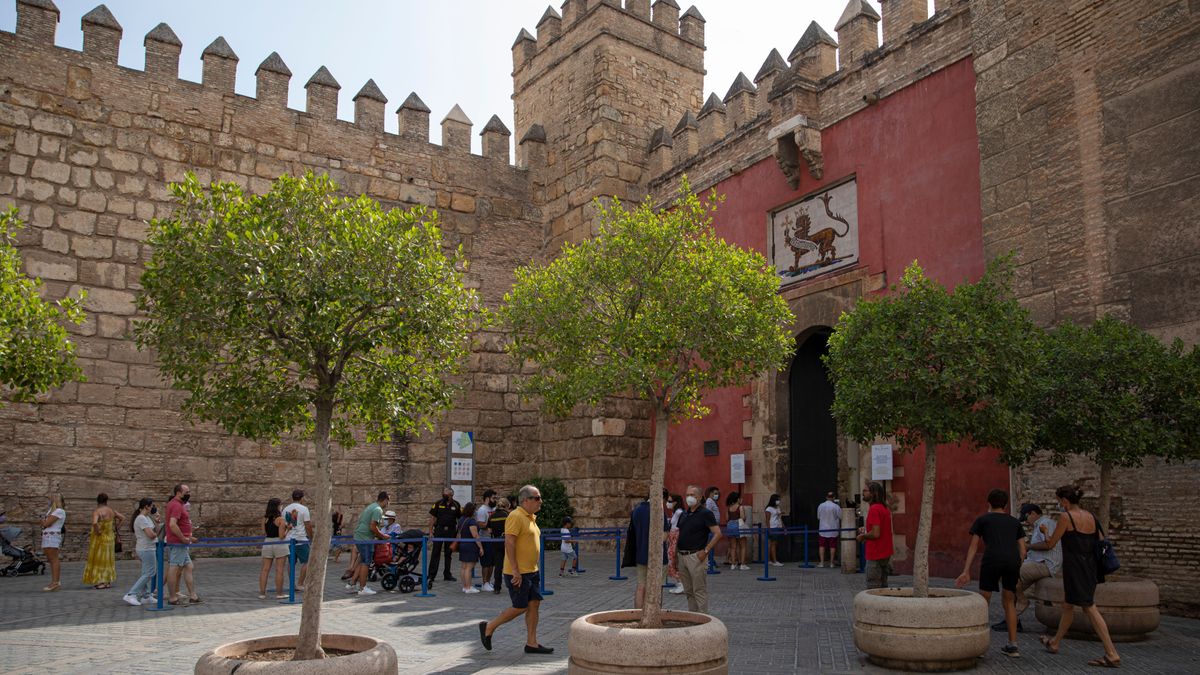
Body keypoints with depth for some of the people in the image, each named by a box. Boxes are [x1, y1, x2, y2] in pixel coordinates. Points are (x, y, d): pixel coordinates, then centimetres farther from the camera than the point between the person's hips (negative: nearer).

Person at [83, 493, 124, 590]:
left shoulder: (96, 511, -15)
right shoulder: (111, 510, 4)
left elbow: (94, 523, -33)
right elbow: (122, 518, 15)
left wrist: (97, 531, -17)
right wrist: (115, 528, 12)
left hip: (99, 538, -6)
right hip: (110, 537, 6)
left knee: (98, 559, 2)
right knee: (108, 559, 14)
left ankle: (100, 582, 1)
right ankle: (108, 581, 18)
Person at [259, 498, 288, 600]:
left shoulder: (265, 519, 2)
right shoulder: (280, 519, -13)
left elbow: (263, 534, 8)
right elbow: (282, 536, -15)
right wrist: (287, 528, 0)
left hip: (267, 544, 5)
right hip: (279, 545, -5)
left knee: (265, 570, 8)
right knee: (279, 570, 1)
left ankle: (262, 593, 10)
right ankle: (279, 593, 5)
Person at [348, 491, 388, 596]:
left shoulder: (371, 506, 17)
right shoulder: (378, 510, -14)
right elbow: (373, 527, -20)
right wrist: (382, 536, -7)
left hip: (358, 537, 10)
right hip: (365, 539, -10)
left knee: (362, 562, 16)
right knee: (366, 563, -2)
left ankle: (351, 584, 17)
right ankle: (362, 588, 3)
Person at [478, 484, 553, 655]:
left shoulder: (531, 517, 13)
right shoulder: (516, 516, -17)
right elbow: (509, 543, -23)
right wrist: (515, 570, -24)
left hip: (531, 571, 9)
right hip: (518, 573, -9)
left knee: (534, 604, 7)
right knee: (520, 607, -3)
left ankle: (531, 643, 13)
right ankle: (488, 627, 12)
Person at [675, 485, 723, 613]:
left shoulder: (705, 513, -5)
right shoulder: (684, 515, 15)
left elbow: (718, 534, -12)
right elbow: (678, 534, 22)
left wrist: (706, 551, -16)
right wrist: (675, 552, 9)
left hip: (696, 556, -7)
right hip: (682, 556, 7)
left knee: (699, 591, -3)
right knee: (688, 591, 13)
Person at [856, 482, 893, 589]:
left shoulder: (874, 509, -18)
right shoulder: (884, 508, 13)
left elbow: (875, 533, -25)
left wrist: (862, 536, -8)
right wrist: (866, 529, 14)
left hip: (875, 556, -10)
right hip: (885, 553, 10)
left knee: (873, 588, -4)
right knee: (883, 587, 15)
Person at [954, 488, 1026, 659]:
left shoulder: (982, 519, 19)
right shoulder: (1015, 522, 27)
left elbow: (973, 547, 13)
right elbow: (1023, 550, 20)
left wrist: (966, 572, 11)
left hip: (992, 559, -3)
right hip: (1013, 561, 3)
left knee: (983, 601, 8)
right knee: (1009, 601, 19)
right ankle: (1012, 645, 18)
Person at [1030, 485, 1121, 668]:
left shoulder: (1066, 516, -12)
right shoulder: (1090, 517, 7)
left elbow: (1050, 545, -8)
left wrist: (1030, 546, 8)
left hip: (1074, 568, -8)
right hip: (1089, 568, 8)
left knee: (1089, 608, 1)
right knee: (1067, 605, 15)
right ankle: (1055, 643, 21)